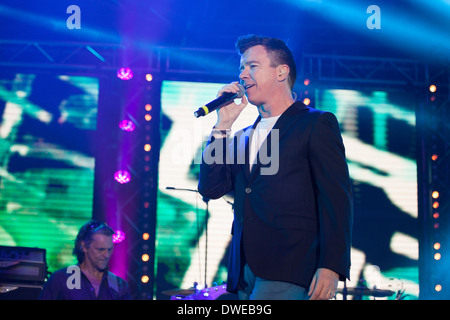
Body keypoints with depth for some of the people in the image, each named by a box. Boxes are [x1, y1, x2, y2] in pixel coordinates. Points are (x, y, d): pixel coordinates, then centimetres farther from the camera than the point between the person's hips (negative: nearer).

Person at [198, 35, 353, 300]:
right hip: (246, 273, 6)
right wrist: (223, 126, 8)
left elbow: (337, 200, -6)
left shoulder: (316, 124, 3)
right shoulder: (243, 137, 23)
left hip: (288, 272, -6)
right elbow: (210, 188, 12)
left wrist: (331, 267, -16)